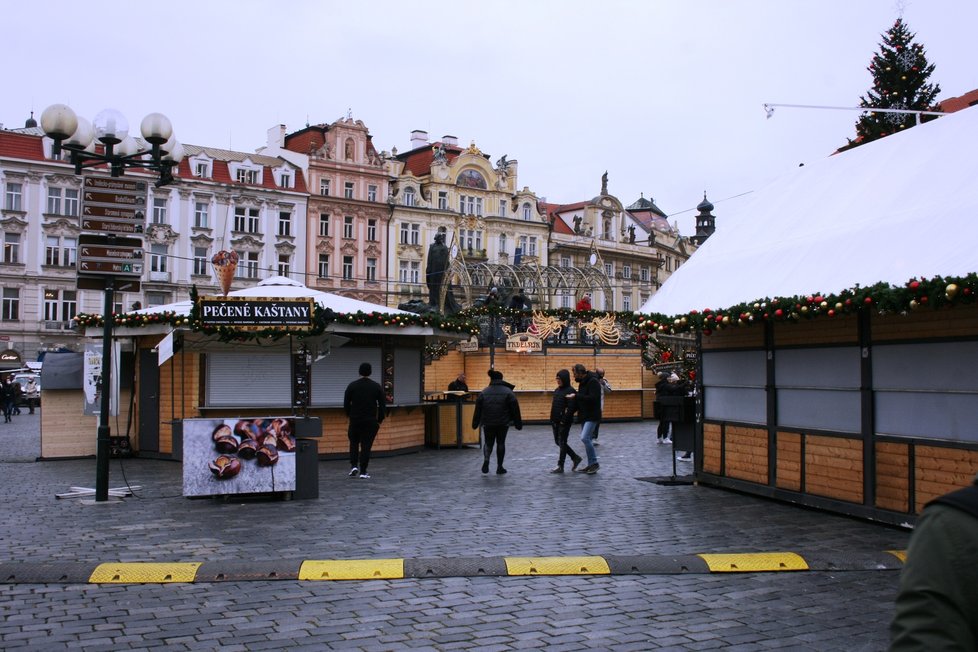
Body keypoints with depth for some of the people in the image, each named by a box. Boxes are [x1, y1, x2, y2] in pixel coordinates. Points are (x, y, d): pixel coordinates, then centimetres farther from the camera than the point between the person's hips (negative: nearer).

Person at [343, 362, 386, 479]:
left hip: (355, 420, 0)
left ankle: (354, 466, 1)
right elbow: (382, 405, -1)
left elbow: (346, 404, 1)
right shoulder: (376, 386, -1)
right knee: (366, 445, 4)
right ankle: (363, 472, 1)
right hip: (370, 421, 0)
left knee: (354, 443, 16)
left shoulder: (352, 385, -2)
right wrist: (380, 420, 8)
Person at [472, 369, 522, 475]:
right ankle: (499, 467, 14)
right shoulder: (508, 392, -3)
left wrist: (475, 423, 12)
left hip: (488, 423, 1)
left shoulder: (484, 392, 3)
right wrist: (518, 424, 2)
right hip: (503, 423, -1)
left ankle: (486, 459, -15)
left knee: (488, 443, 13)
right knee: (501, 443, 12)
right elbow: (515, 409, -4)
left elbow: (478, 409, 5)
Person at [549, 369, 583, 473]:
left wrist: (564, 420, -20)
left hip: (564, 422, -9)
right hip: (556, 421, 9)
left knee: (562, 443, -1)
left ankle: (560, 466, 7)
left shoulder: (570, 391, -13)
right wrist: (552, 419, 3)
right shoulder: (557, 390, 13)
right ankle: (576, 458, 25)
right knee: (558, 441, 13)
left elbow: (571, 408, -19)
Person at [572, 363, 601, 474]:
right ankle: (591, 465, 17)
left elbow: (592, 398, -25)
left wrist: (576, 396, -22)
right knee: (586, 439, 10)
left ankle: (594, 463, -8)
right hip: (584, 416, 10)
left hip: (592, 416, -10)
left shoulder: (593, 382, -16)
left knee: (585, 438, -18)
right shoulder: (582, 382, 13)